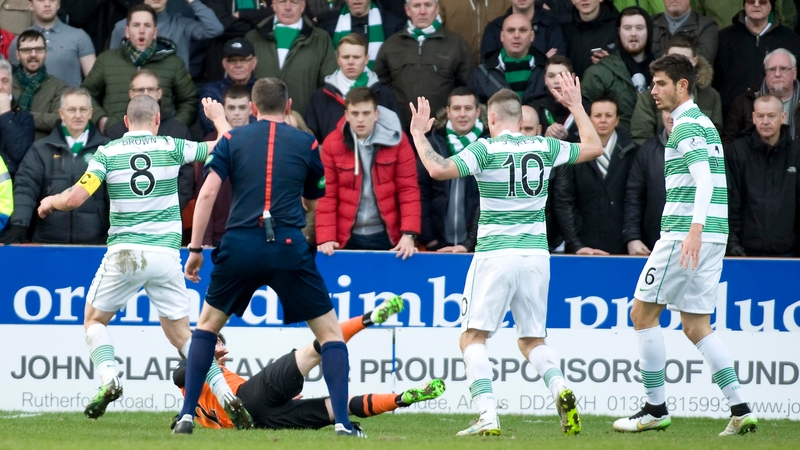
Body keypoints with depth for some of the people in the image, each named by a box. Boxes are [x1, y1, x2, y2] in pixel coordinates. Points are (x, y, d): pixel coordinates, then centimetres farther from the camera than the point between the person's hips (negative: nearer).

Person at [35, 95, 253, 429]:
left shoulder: (107, 153, 0)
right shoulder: (171, 148, 2)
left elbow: (75, 198, -9)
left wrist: (51, 202, 14)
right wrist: (218, 116, 28)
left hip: (124, 252, -1)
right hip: (165, 254, 1)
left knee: (94, 319, 19)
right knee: (180, 332, 11)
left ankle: (108, 378, -7)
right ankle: (225, 394, -5)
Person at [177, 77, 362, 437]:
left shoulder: (231, 140, 10)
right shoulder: (307, 144, 11)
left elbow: (207, 193, 0)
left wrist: (195, 249, 3)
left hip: (240, 246, 1)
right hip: (289, 247, -1)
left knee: (207, 325, 23)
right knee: (330, 332, 11)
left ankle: (187, 415, 14)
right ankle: (342, 421, -3)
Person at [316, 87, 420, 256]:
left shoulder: (396, 141, -4)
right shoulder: (332, 144, -2)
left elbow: (408, 190, -4)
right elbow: (327, 195, -2)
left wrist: (409, 234, -14)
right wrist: (326, 238, -11)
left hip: (386, 236, 0)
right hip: (347, 237, 1)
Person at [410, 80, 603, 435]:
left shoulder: (486, 149, -7)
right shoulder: (544, 148, 6)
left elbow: (439, 169, -19)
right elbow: (593, 147, 19)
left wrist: (418, 134, -5)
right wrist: (577, 107, 31)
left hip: (495, 255, -5)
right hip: (536, 255, 5)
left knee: (473, 337, 0)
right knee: (532, 341, 15)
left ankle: (487, 416, -17)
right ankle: (561, 390, -14)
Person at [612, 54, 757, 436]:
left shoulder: (686, 125, -10)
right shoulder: (704, 123, 20)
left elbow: (703, 176, -24)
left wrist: (695, 228, -34)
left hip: (684, 232, -9)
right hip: (712, 236, 9)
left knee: (643, 313, 0)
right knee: (696, 325, 9)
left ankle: (655, 408, 2)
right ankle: (740, 409, 0)